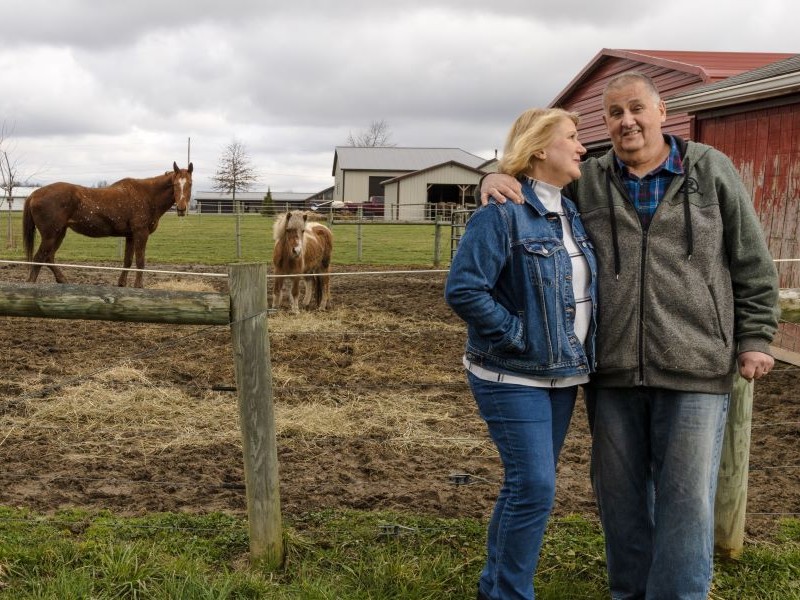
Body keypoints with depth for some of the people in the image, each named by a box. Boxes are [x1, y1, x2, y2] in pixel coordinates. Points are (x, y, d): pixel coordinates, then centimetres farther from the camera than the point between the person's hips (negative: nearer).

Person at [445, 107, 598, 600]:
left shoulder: (571, 213, 10)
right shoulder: (502, 214, -16)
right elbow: (463, 289, -22)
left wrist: (582, 350, 8)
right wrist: (520, 336, -19)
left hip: (562, 374, 8)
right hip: (514, 378, -8)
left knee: (527, 485, 15)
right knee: (534, 487, -8)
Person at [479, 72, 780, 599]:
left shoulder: (711, 170, 3)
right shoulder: (587, 181, 6)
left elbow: (752, 262, 6)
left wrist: (755, 337, 2)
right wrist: (498, 180, -6)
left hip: (695, 368, -2)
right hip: (612, 370, 3)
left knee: (685, 496, 2)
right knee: (619, 492, 13)